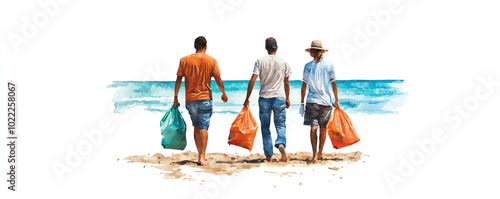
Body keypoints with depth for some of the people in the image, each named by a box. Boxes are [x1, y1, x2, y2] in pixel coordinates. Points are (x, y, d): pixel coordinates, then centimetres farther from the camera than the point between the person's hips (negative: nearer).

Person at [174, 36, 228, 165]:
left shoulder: (185, 60, 1)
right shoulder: (211, 61, -2)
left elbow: (178, 80, 1)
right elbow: (218, 80, -1)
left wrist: (175, 97, 9)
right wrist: (223, 94, 13)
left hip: (190, 99, 2)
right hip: (205, 98, -2)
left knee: (196, 127, 16)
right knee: (203, 128, -2)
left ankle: (199, 155, 20)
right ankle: (202, 157, -10)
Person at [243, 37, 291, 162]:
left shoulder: (260, 62, -1)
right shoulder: (283, 62, 3)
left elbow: (252, 80, -8)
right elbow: (286, 84, 8)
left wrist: (247, 99, -3)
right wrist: (287, 99, 20)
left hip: (264, 98, 0)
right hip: (279, 97, 0)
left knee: (265, 127, 8)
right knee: (280, 125, 7)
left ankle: (268, 156, 8)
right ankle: (281, 144, -23)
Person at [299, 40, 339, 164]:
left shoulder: (308, 66, 0)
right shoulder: (329, 65, 3)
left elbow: (304, 86, 0)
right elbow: (333, 84, 4)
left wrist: (302, 103, 4)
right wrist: (336, 100, 12)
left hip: (312, 101, -2)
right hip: (326, 100, 2)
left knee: (313, 128, -3)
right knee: (323, 128, 14)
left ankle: (314, 155, -16)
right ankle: (320, 153, 27)